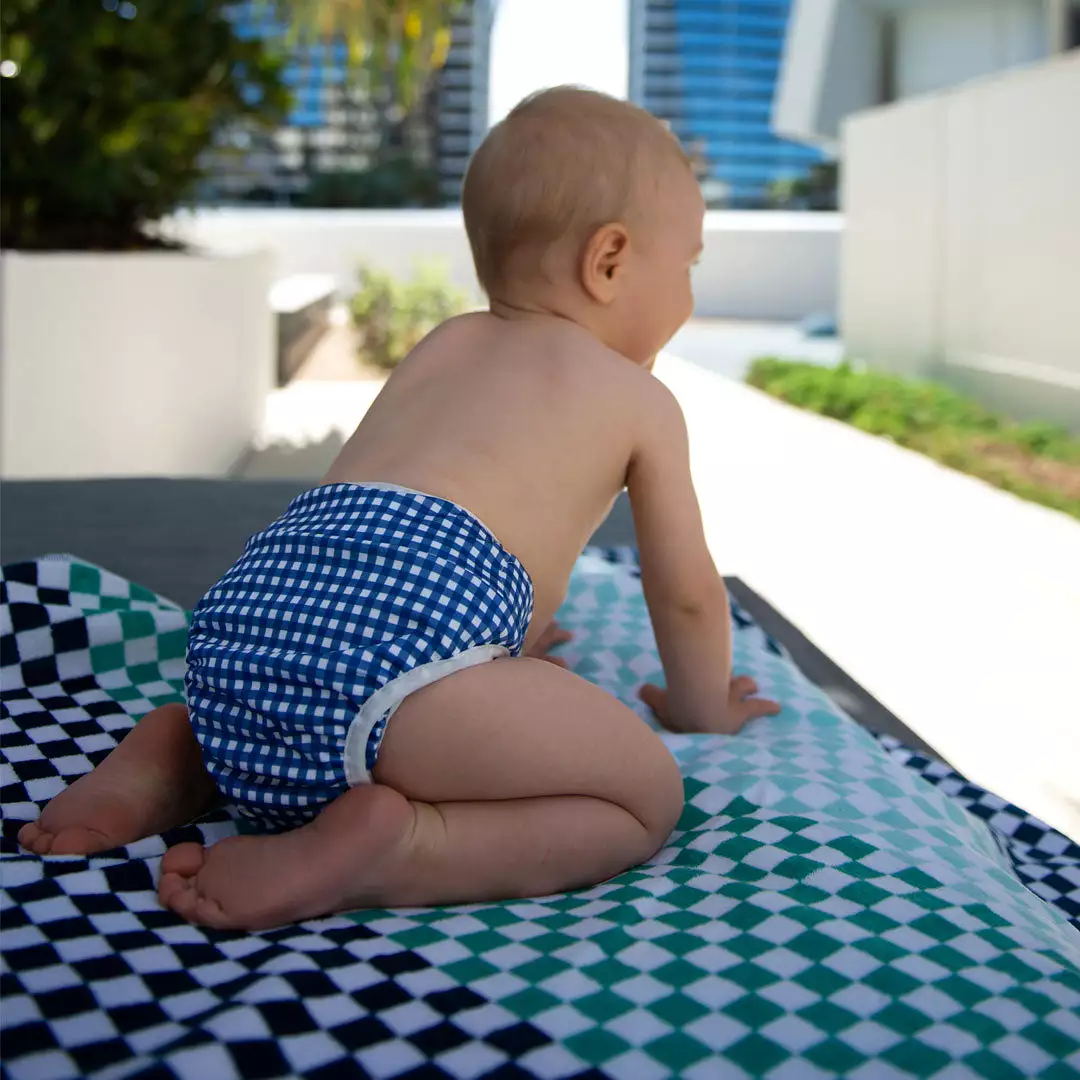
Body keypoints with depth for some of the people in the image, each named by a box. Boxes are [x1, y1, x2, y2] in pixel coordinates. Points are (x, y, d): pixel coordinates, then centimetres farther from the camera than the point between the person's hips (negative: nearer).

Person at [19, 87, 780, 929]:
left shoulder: (445, 345, 34)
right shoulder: (641, 399, 16)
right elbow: (687, 590, 23)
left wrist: (513, 636, 66)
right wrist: (703, 705, 44)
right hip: (404, 624, -8)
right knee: (648, 795, 3)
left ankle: (177, 755, 12)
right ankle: (385, 850, -17)